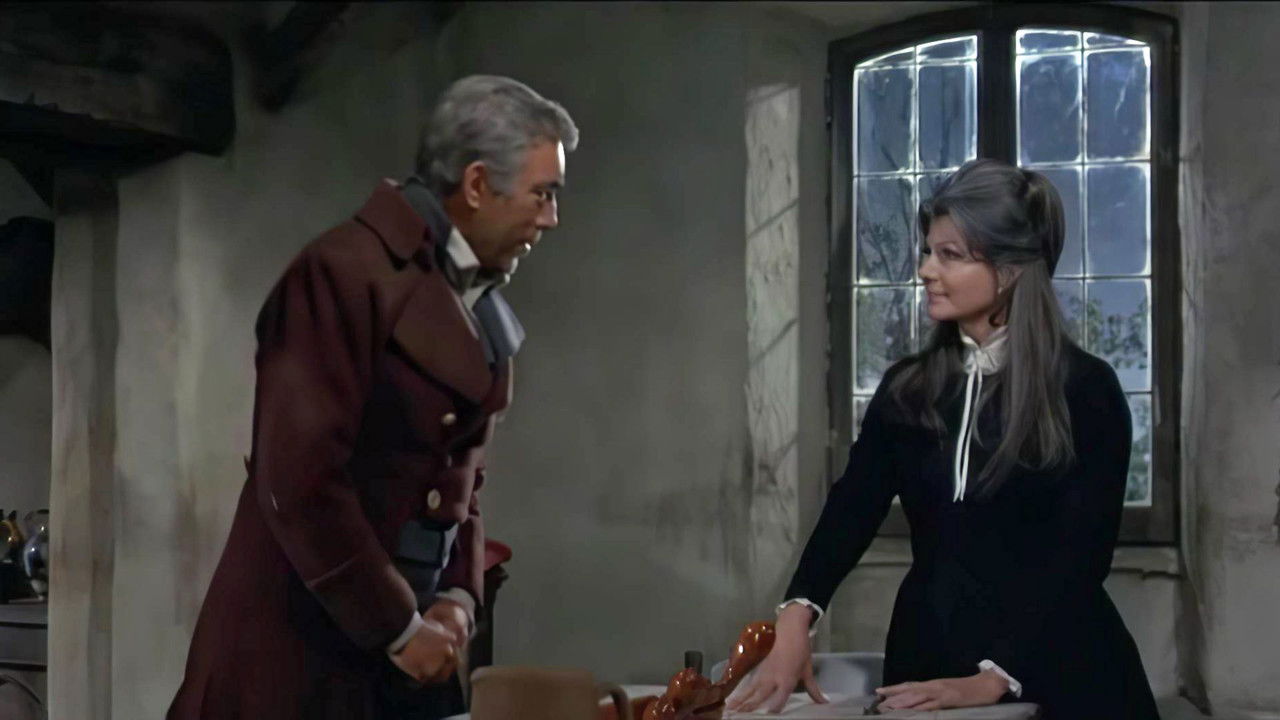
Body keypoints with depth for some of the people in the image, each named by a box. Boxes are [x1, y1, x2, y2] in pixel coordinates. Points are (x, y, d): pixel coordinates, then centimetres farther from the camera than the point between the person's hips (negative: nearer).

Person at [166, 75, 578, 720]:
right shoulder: (345, 272, -14)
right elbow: (298, 480, -20)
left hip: (404, 645, 8)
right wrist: (398, 628, -14)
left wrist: (459, 596, 1)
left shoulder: (481, 305, 12)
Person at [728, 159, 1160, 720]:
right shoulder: (907, 389, 4)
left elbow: (1080, 555, -14)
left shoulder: (1085, 390, -7)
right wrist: (797, 615, -26)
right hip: (929, 657, 4)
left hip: (1056, 670, -4)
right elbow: (853, 506, -8)